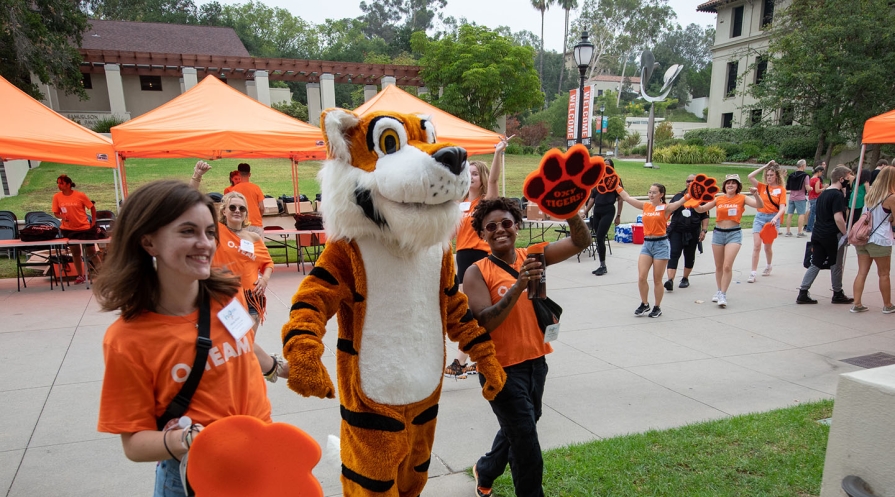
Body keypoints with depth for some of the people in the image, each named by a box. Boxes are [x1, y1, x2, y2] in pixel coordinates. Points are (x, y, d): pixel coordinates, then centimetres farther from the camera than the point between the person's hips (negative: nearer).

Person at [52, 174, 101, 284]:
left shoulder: (80, 195, -12)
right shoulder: (57, 197, -4)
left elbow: (92, 207, -2)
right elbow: (55, 213, 3)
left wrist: (93, 222, -5)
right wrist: (61, 216, -18)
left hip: (84, 228, -3)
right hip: (68, 229, 3)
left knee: (91, 252, 3)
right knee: (75, 252, 13)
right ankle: (80, 276, 23)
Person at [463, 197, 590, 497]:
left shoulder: (531, 257, -1)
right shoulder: (477, 272, -12)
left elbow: (581, 242, -8)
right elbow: (483, 323, -22)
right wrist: (518, 286, -32)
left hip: (536, 361, 6)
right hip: (502, 368, -5)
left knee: (517, 431, 24)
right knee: (527, 442, -2)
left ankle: (485, 471, 50)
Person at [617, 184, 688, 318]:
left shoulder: (665, 208, -3)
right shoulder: (645, 206, 9)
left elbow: (681, 202, -18)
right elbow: (627, 198, 11)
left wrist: (689, 194, -34)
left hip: (661, 244, -4)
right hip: (647, 244, 4)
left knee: (657, 280, 4)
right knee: (641, 277, -3)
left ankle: (657, 307, 20)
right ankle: (644, 304, 17)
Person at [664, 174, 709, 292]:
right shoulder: (678, 195, 7)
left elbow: (705, 217, 5)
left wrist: (704, 230, -5)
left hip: (692, 233, 0)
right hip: (676, 231, 0)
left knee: (689, 256, 11)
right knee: (674, 254, -11)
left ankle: (685, 279, 27)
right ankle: (670, 280, -18)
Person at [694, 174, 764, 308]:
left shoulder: (742, 198, -1)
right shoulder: (718, 199, 4)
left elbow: (759, 205, -12)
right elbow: (701, 209, 5)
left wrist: (756, 194, -29)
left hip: (734, 233, -3)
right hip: (718, 232, 3)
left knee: (727, 266, -13)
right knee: (719, 266, 13)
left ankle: (723, 295, -4)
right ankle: (719, 291, 29)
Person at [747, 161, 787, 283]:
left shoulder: (781, 190, -2)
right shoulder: (762, 187, 6)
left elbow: (782, 208, -10)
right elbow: (750, 176, -5)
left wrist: (775, 218, -27)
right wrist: (765, 166, -2)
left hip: (773, 218, -1)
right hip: (760, 217, 1)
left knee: (768, 247, 12)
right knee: (756, 246, -9)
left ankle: (769, 266, 40)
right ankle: (753, 273, -9)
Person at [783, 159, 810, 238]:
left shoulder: (791, 175, 6)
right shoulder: (805, 176, -9)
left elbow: (787, 187, 10)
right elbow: (807, 188, -12)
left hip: (791, 198, 5)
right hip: (801, 198, -5)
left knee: (789, 214, 7)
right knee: (801, 214, 0)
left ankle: (788, 231, 11)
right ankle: (800, 232, -1)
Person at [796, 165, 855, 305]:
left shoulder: (823, 193, 12)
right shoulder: (838, 195, -14)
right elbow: (838, 218, -21)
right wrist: (847, 235, -15)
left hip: (817, 234, 7)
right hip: (833, 235, -7)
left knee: (815, 264, 7)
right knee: (836, 265, 8)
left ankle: (803, 294, 3)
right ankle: (838, 295, 22)